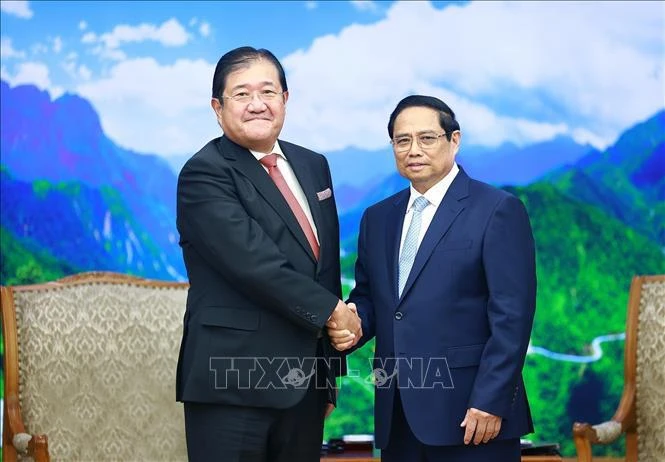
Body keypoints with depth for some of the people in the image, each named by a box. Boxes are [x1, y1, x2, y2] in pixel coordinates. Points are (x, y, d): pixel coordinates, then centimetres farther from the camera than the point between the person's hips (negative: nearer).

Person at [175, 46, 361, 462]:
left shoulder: (313, 166, 13)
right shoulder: (204, 175, -10)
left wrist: (331, 368, 16)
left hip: (305, 382, 6)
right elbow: (256, 266, -19)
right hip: (232, 384, -6)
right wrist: (332, 310, -9)